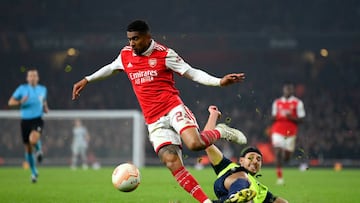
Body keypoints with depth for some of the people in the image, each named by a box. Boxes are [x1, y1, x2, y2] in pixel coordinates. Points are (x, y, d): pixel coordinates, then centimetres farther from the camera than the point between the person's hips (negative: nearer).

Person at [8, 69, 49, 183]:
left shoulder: (43, 89, 7)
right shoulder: (22, 89, 0)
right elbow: (10, 102, -2)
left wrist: (45, 108, 5)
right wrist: (20, 102, -21)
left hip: (37, 120, -1)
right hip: (25, 121, 1)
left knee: (33, 139, -32)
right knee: (28, 149, 7)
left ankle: (39, 149, 4)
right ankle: (34, 172, 26)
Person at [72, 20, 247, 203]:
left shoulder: (164, 54, -3)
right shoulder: (126, 55, 10)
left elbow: (192, 73, -2)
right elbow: (111, 69, 32)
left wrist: (219, 82, -15)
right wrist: (86, 80, 33)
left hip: (173, 108, -4)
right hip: (154, 121, 4)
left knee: (194, 143, -30)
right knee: (171, 162, -16)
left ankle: (221, 132, 4)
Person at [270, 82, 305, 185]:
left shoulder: (297, 103, 1)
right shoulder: (277, 102, 10)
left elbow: (300, 119, -1)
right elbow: (273, 118, 13)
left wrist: (291, 117, -18)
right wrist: (277, 117, -10)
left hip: (291, 133, -1)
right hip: (278, 131, 1)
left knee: (287, 157, 3)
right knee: (278, 153, -13)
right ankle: (279, 177, -9)